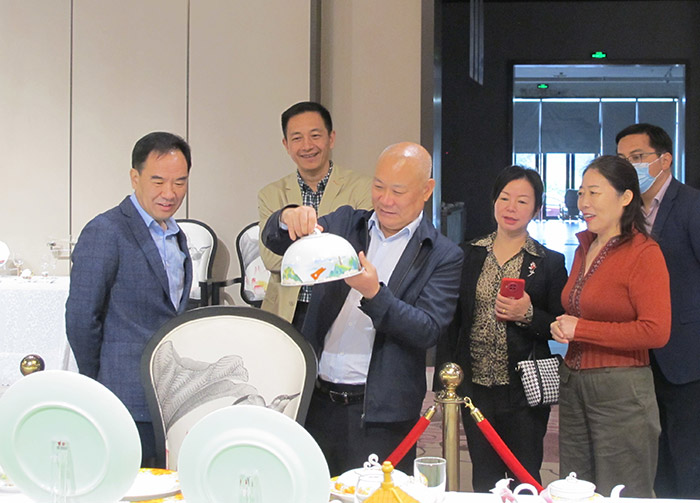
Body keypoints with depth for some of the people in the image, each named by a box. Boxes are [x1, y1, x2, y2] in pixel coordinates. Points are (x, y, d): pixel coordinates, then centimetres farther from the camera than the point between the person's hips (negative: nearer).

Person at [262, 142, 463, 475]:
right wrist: (288, 219, -19)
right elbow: (274, 241, 5)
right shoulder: (344, 225, 11)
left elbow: (428, 332, -9)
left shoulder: (443, 256, -1)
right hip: (316, 402, 3)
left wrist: (374, 293, -24)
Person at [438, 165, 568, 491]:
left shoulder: (550, 263, 1)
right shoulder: (468, 255, 8)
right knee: (483, 480, 10)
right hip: (475, 387, 3)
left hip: (523, 391, -2)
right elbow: (450, 320, 9)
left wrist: (528, 315, -17)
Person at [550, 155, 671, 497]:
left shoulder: (644, 253, -11)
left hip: (621, 391, -7)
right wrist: (561, 327, 1)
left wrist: (580, 329, -14)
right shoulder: (584, 247, 12)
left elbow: (656, 332, -19)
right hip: (573, 385, 7)